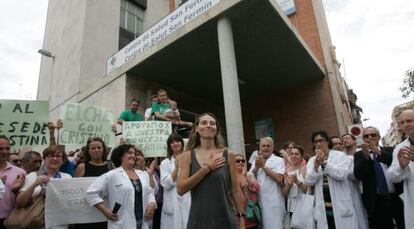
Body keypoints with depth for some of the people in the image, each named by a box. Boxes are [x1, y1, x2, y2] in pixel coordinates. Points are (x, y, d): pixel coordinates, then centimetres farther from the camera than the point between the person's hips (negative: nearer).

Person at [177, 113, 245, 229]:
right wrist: (207, 168, -15)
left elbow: (235, 189, 0)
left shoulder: (228, 155, -4)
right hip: (198, 220, 0)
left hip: (226, 219, 0)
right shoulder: (188, 155, -3)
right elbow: (180, 189, -11)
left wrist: (241, 218, 0)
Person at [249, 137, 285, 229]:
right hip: (259, 201, 5)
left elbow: (279, 178, -18)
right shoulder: (256, 162, 10)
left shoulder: (279, 160, -4)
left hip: (274, 202, -4)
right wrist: (257, 167, -12)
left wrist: (263, 166, -14)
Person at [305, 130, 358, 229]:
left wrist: (324, 163, -19)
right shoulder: (312, 160, 8)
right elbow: (308, 182, -1)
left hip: (340, 205, -2)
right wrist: (316, 167, -17)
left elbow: (342, 175, -13)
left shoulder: (340, 155, 1)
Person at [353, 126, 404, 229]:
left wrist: (378, 152, -24)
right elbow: (358, 175, -11)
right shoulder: (359, 155, 3)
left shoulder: (390, 151, 8)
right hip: (377, 202, -1)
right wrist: (365, 155, -22)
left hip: (398, 198, 1)